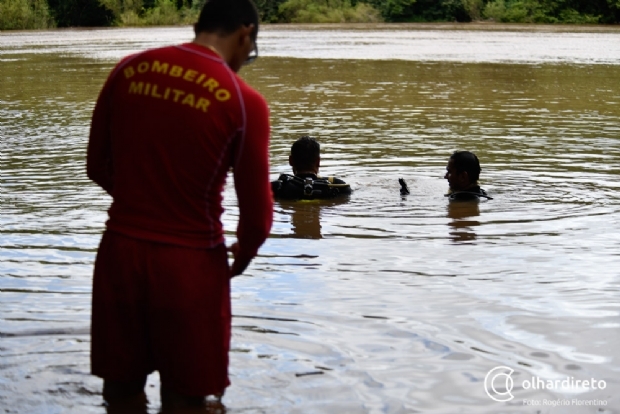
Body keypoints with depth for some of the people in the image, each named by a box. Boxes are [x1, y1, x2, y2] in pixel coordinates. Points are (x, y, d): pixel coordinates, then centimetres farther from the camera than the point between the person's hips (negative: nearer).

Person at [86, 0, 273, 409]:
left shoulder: (129, 70, 0)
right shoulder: (245, 102, -12)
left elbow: (98, 168, 10)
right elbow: (257, 214, -9)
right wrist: (243, 255, 12)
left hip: (119, 252, 4)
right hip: (189, 262, -4)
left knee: (121, 390, 18)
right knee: (185, 398, 10)